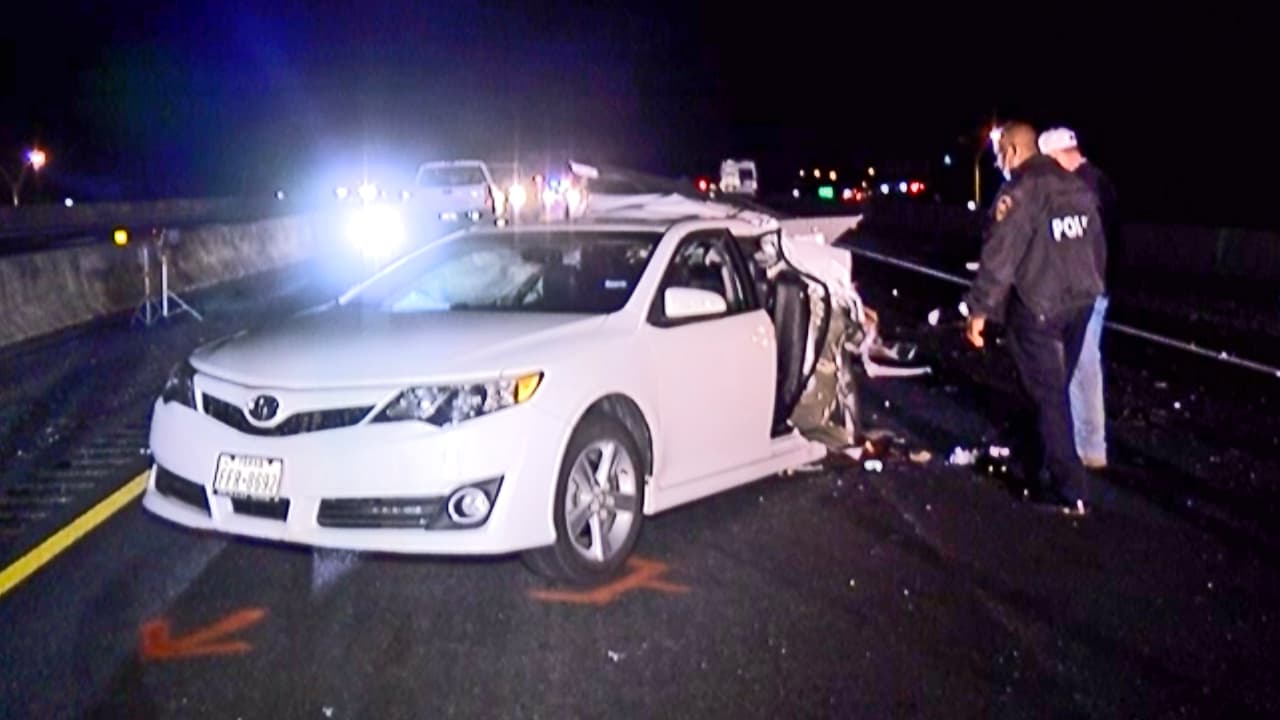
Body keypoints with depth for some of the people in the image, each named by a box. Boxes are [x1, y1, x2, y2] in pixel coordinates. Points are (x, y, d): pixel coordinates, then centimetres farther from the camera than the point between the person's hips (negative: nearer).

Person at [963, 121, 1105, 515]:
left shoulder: (1020, 191, -13)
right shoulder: (1079, 188, 13)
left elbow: (1000, 256, -18)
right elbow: (1097, 246, 19)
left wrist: (979, 308, -14)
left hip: (1037, 307, -8)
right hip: (1080, 302, 8)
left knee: (1048, 395, -3)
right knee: (1054, 389, 18)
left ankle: (1069, 491, -2)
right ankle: (1037, 464, 32)